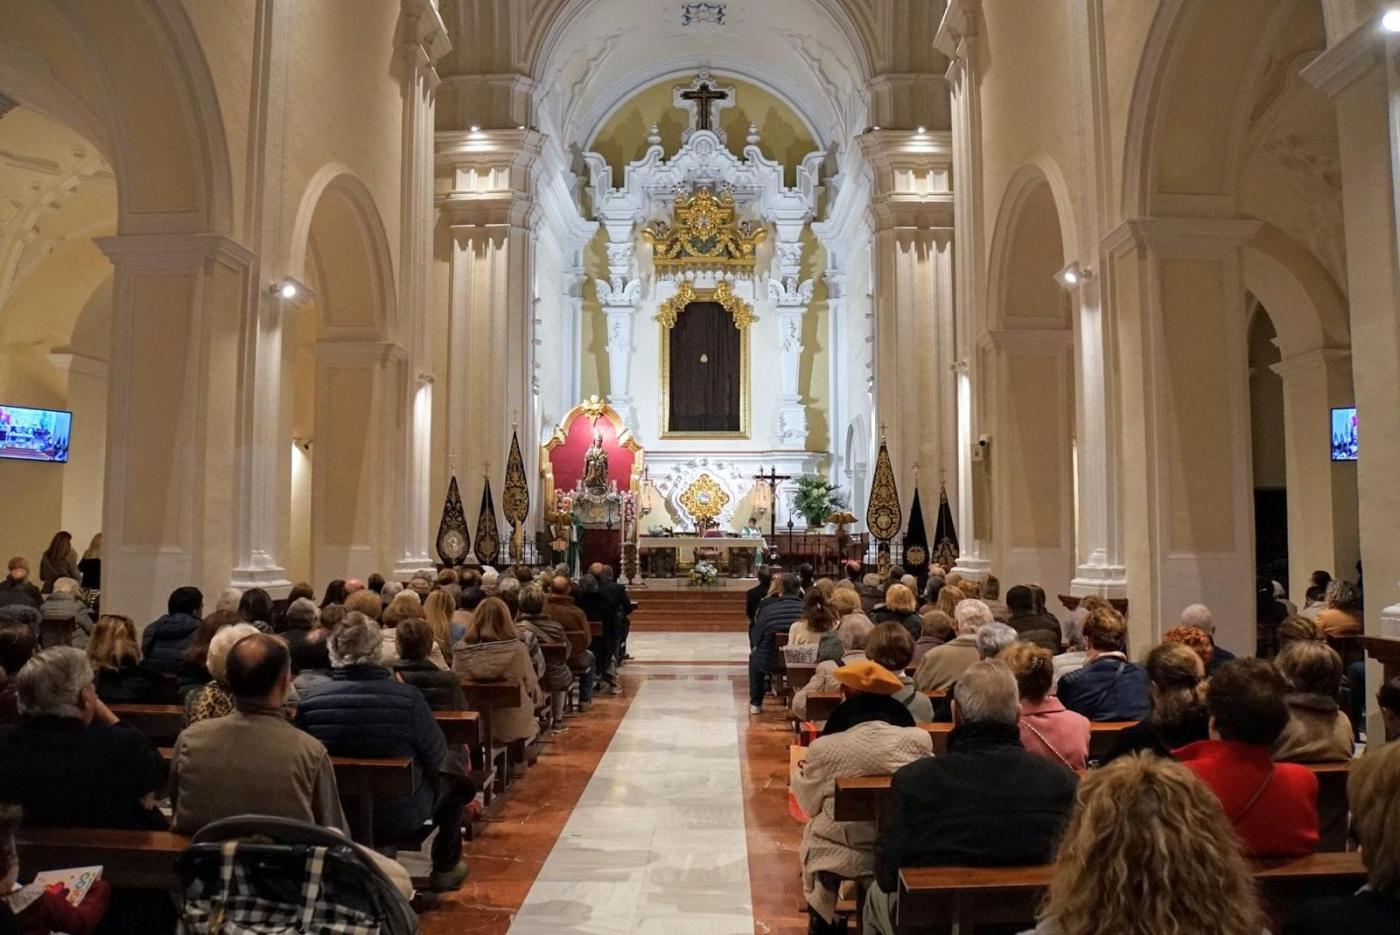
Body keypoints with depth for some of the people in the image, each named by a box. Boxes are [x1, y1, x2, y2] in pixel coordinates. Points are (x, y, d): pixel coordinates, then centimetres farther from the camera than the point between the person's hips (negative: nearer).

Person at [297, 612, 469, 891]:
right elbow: (437, 759, -11)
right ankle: (445, 870, 37)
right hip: (400, 818, -3)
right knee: (452, 780, 26)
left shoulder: (309, 700, -17)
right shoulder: (408, 698, -24)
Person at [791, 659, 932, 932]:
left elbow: (808, 802, -3)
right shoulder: (918, 740, -14)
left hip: (840, 856, -3)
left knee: (812, 829, 26)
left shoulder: (825, 748, -18)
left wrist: (801, 770, 17)